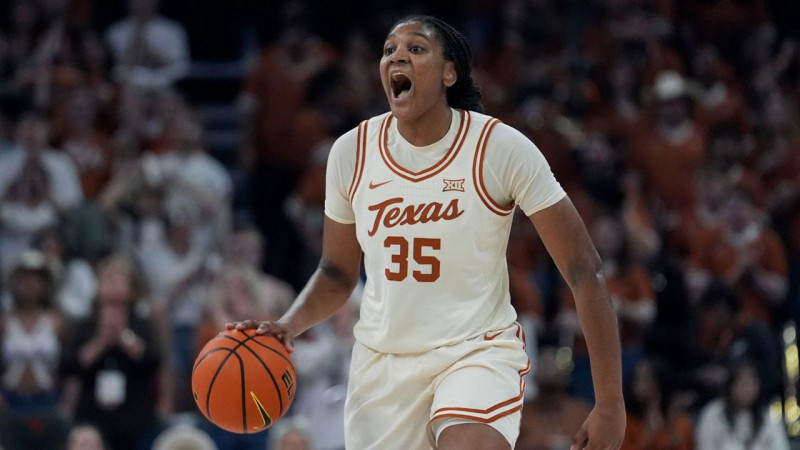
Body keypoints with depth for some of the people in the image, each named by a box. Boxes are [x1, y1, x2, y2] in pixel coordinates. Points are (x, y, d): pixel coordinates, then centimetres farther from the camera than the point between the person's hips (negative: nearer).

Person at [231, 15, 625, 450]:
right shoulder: (352, 152, -1)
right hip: (382, 360, 4)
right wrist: (287, 326, -9)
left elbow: (584, 271, -10)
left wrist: (610, 403, -13)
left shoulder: (501, 148, -12)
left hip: (479, 350, -4)